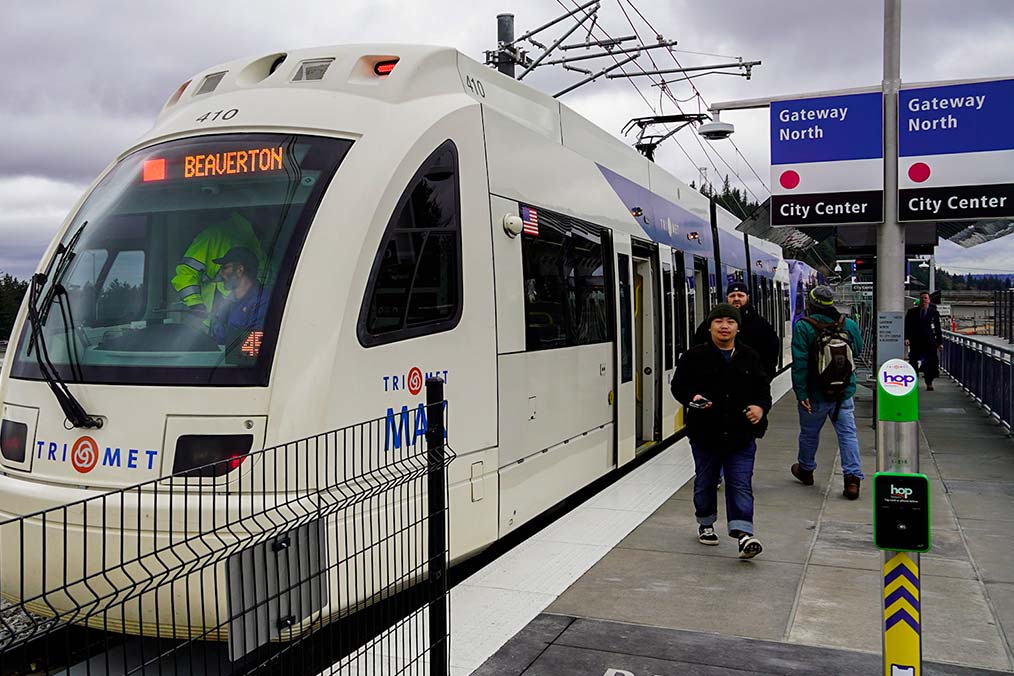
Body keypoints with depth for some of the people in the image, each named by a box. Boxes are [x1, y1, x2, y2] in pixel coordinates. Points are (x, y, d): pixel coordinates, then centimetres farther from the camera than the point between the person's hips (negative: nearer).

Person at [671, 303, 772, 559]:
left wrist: (760, 407, -7)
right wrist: (692, 397, -20)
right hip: (705, 433, -1)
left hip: (741, 434, 1)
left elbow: (763, 388, 12)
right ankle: (705, 524, 34)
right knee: (705, 481, 15)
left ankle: (744, 533, -5)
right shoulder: (695, 356, -2)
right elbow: (678, 385, 0)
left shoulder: (750, 357, 6)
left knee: (741, 484, -3)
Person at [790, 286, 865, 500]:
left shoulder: (804, 327, -15)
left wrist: (801, 393, -15)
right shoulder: (850, 324, -3)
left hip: (815, 395, -2)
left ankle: (805, 470, 35)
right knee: (848, 434, 5)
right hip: (845, 393, 2)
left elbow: (800, 363, -18)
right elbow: (858, 350, 13)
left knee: (809, 433, 16)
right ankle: (853, 478, -4)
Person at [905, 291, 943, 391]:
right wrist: (906, 338, -11)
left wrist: (940, 342, 7)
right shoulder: (912, 312, 7)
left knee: (931, 361, -11)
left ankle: (929, 383, -3)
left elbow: (937, 328, 10)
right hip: (915, 341, 1)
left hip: (929, 340, -1)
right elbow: (907, 326, 3)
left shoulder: (934, 312, 8)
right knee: (913, 361, 5)